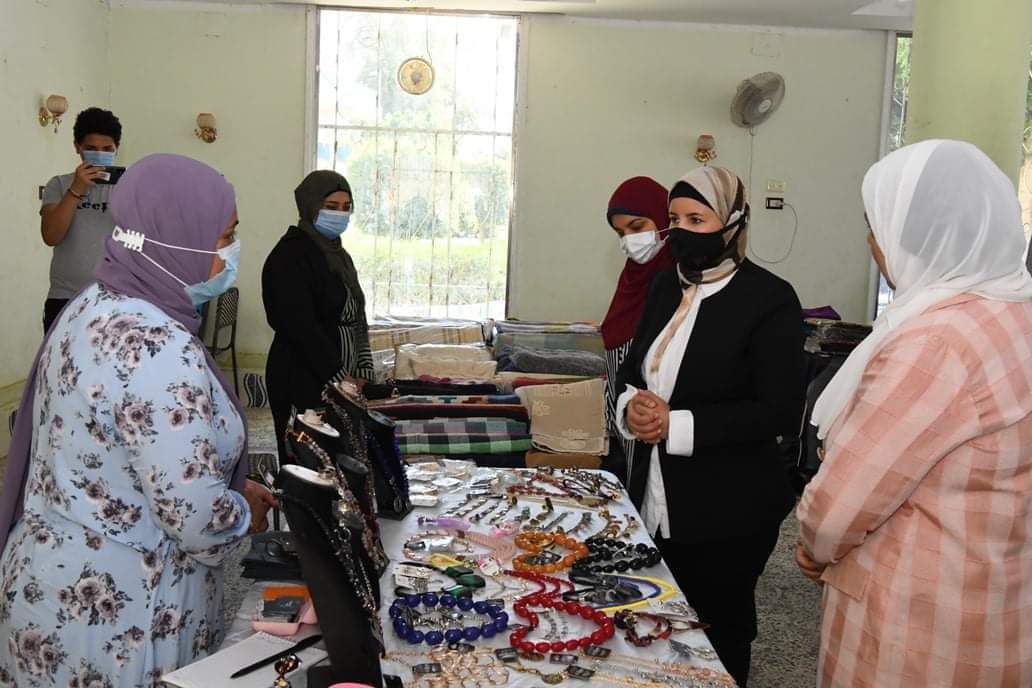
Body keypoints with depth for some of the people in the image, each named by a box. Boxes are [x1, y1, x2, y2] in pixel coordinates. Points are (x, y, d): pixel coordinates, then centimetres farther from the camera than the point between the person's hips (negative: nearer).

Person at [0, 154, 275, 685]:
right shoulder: (160, 351, -28)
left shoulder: (92, 307, 2)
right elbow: (197, 520, -27)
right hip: (114, 616, -8)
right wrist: (246, 515, -6)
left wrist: (230, 487, 12)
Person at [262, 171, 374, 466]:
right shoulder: (291, 255, -12)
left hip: (341, 382, 8)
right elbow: (301, 326, -20)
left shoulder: (338, 254, 14)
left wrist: (361, 375, 5)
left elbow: (356, 320, 16)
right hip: (303, 382, -8)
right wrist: (340, 378, -17)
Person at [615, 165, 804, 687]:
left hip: (727, 514, -6)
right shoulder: (666, 286, 7)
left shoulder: (769, 299, -14)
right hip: (656, 504, 6)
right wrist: (631, 405, -8)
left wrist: (678, 425, -23)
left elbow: (780, 412, -19)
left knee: (719, 642, 12)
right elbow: (634, 369, 15)